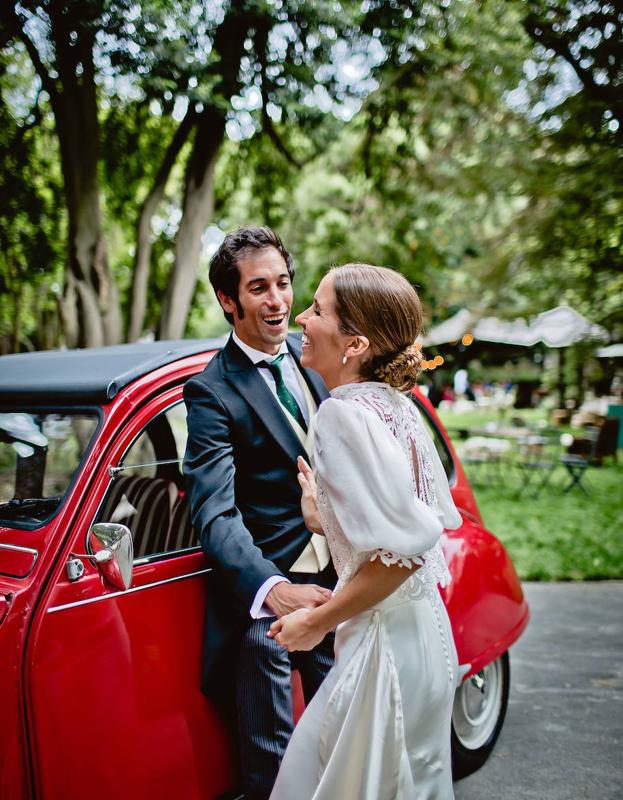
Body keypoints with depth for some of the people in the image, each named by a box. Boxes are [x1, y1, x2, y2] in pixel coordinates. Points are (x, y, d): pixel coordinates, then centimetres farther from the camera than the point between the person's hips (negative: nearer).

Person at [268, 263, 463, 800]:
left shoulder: (346, 412, -22)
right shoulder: (394, 404, 5)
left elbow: (403, 548, -26)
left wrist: (318, 622, -16)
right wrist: (325, 517, 10)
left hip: (384, 644, -9)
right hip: (423, 631, 9)